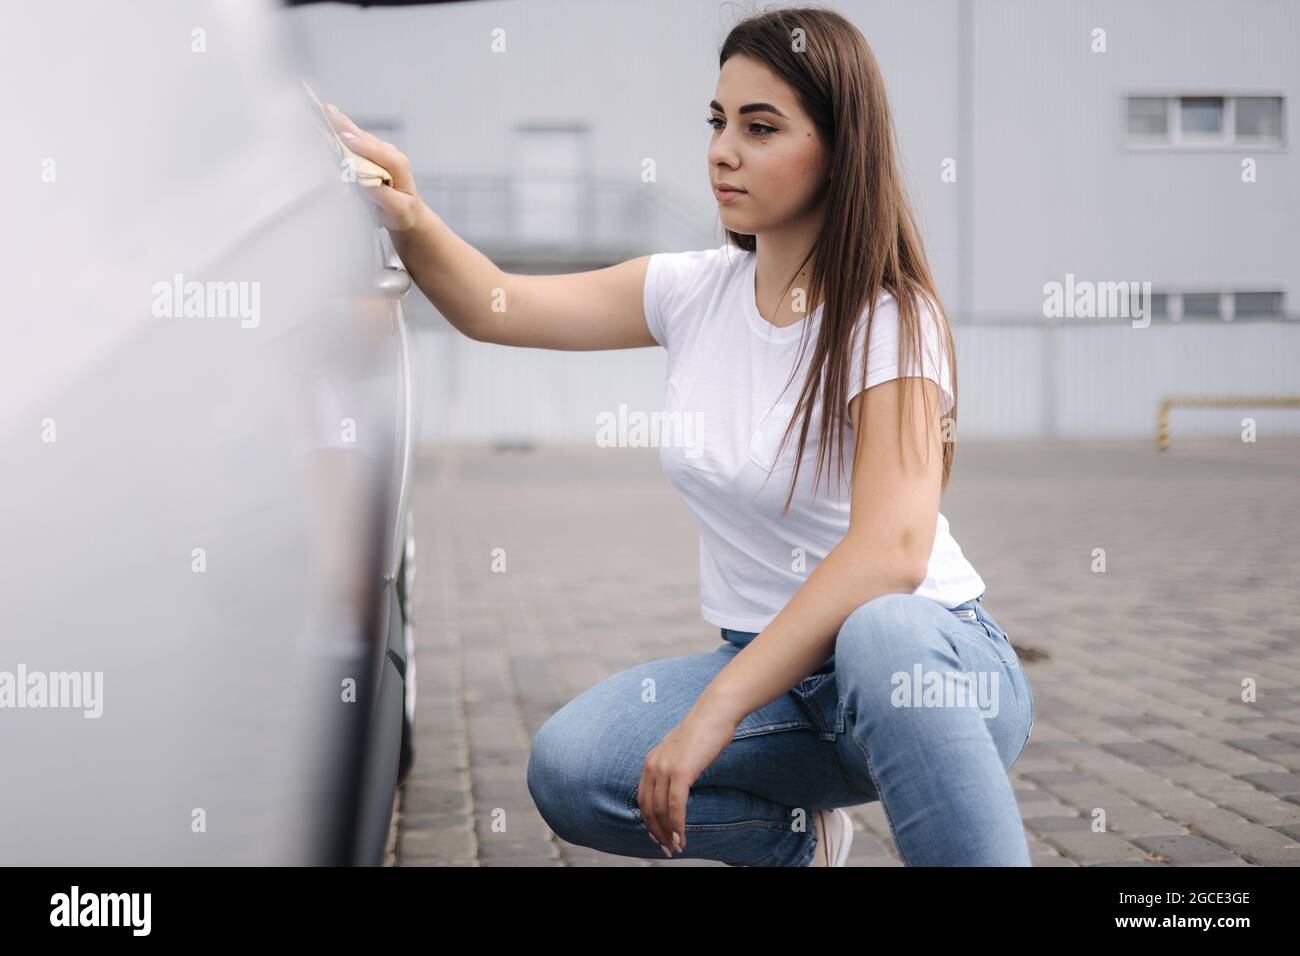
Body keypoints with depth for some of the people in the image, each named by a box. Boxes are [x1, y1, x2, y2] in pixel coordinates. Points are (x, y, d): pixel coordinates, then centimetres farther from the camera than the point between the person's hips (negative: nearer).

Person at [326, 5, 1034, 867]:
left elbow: (891, 547, -30)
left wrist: (715, 711, -35)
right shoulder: (695, 292, 2)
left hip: (930, 660, -6)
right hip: (771, 668, 6)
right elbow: (493, 307, 6)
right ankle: (797, 838, 8)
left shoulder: (890, 319, -16)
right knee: (568, 769, -18)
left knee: (879, 633, -41)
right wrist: (410, 220, -16)